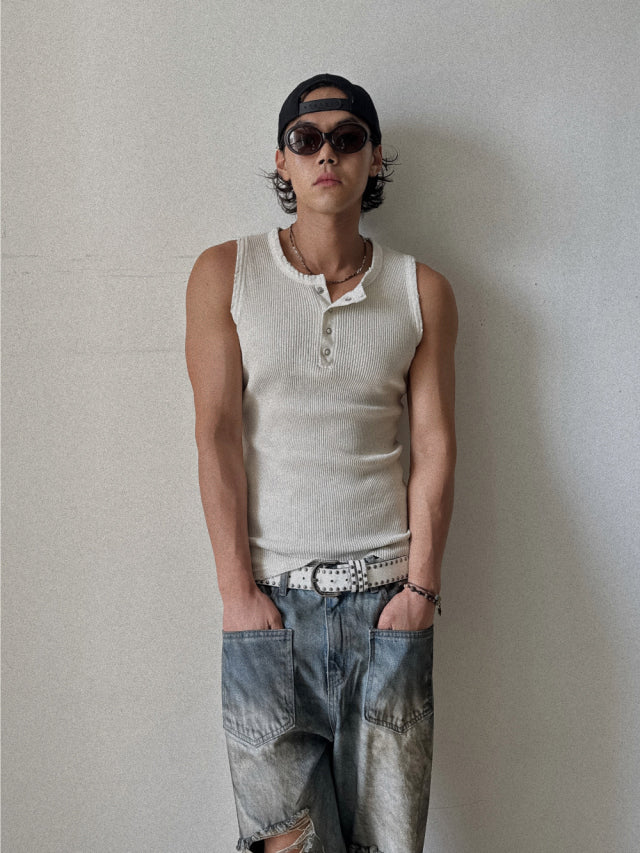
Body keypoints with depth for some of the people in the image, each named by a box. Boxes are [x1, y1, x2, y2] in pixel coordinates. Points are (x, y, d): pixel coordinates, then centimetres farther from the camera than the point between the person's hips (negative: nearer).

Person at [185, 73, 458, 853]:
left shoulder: (422, 291, 7)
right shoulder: (225, 273, 2)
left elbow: (434, 445, 3)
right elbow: (216, 434, -3)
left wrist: (422, 586, -4)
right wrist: (238, 589, -8)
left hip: (385, 588, 1)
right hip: (268, 589, -1)